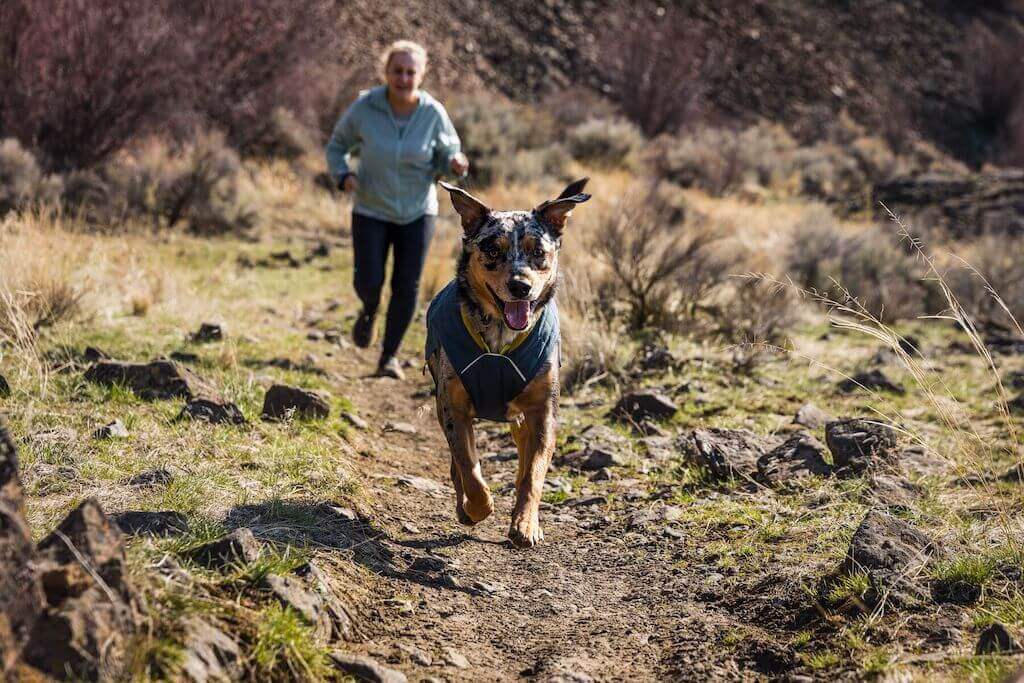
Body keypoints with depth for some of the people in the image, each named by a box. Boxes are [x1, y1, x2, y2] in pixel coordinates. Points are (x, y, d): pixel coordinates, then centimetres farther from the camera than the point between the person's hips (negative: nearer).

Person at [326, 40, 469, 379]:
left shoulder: (433, 113, -13)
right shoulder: (365, 107, -15)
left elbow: (448, 156, -1)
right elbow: (337, 146, 1)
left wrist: (456, 165, -25)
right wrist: (343, 175, -18)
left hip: (417, 212, 0)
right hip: (371, 211, 0)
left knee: (407, 286, -2)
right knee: (368, 281, -8)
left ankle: (390, 354, 18)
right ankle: (370, 311, 30)